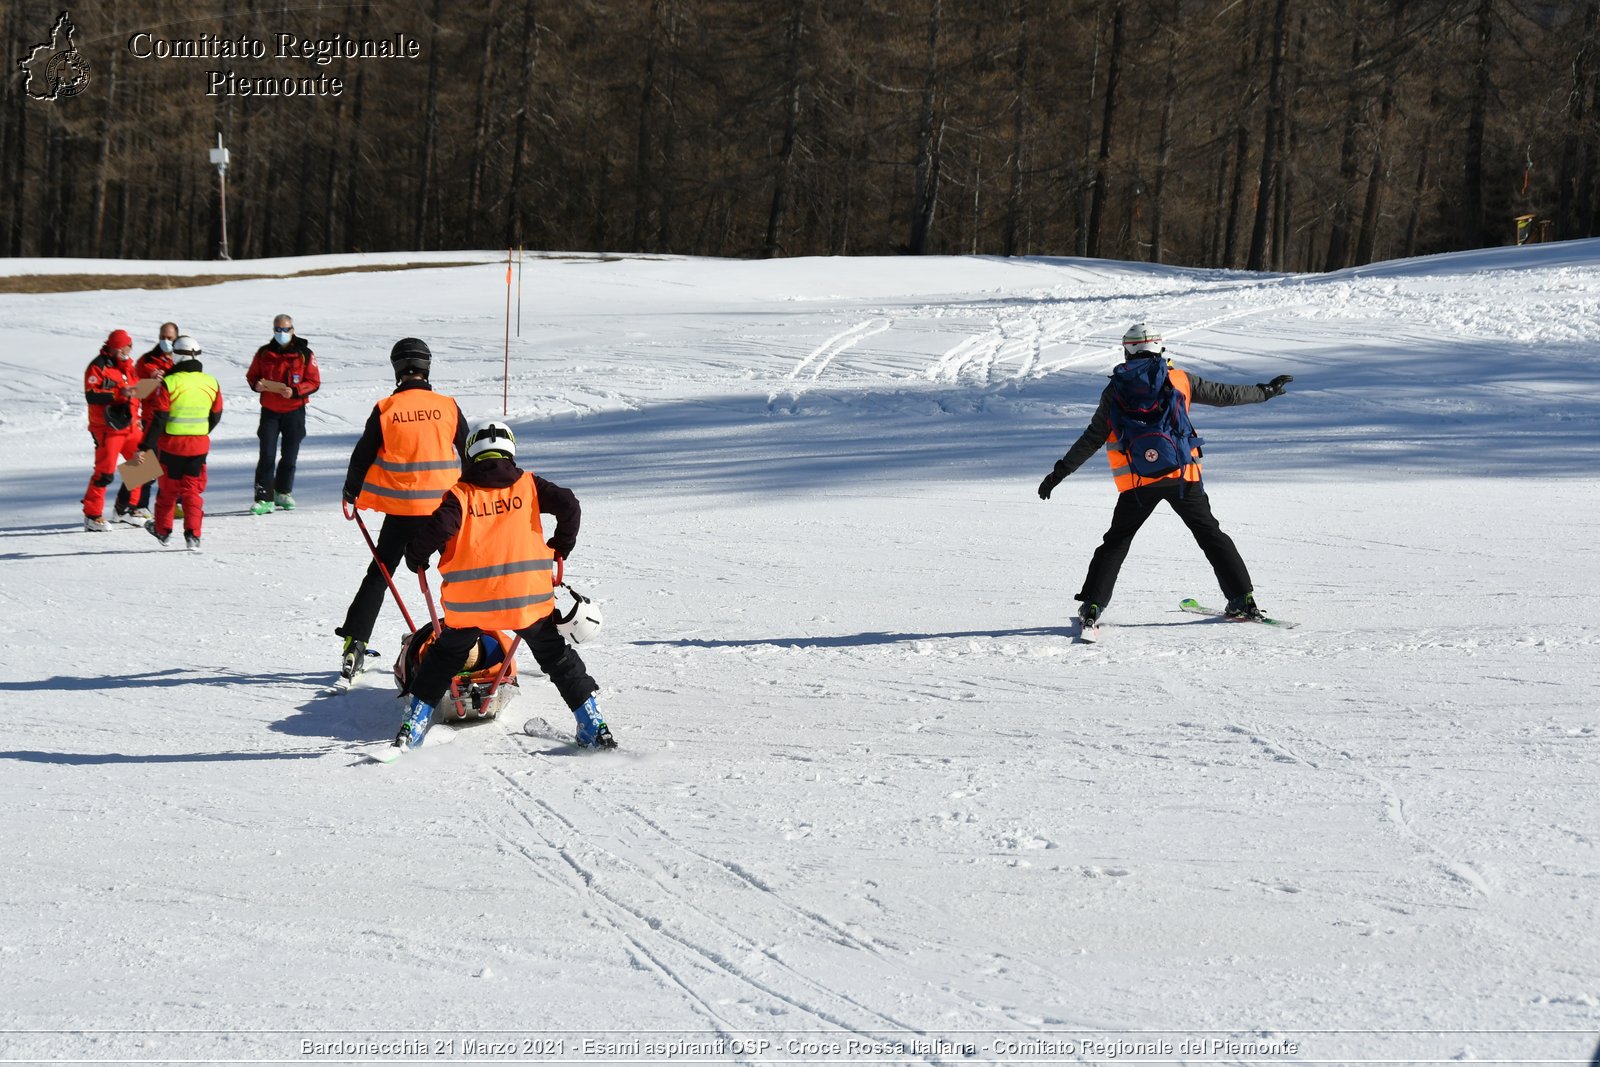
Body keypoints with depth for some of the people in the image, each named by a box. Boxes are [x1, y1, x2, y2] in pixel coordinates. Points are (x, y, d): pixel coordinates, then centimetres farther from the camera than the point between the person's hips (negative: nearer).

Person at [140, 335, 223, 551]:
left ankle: (162, 529, 30)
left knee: (168, 487, 15)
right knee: (193, 489, 8)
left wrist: (146, 446, -11)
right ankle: (193, 534, -5)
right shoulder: (211, 383, -1)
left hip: (172, 445, -2)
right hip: (199, 445, 2)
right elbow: (216, 416, 10)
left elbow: (158, 419, -15)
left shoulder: (169, 383, -14)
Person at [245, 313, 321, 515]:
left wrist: (295, 391, -20)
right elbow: (252, 376, 12)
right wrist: (256, 384, -11)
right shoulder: (264, 353, 2)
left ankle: (283, 492, 30)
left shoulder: (304, 354, -5)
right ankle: (264, 498, -9)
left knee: (290, 456, 11)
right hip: (269, 411, 0)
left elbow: (314, 382, -5)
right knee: (267, 455, -9)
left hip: (294, 412, 0)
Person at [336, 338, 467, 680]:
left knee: (379, 574, 11)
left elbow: (363, 456, 1)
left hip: (400, 509, 0)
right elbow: (469, 454, 5)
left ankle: (355, 642, 5)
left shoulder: (385, 410, -5)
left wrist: (352, 493, 19)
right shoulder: (447, 407, -3)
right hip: (444, 506, 0)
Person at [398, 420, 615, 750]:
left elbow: (439, 527, -15)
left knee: (444, 658, 20)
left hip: (470, 599, 0)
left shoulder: (460, 494, 0)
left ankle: (412, 727, 17)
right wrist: (561, 548, 10)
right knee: (558, 658, 15)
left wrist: (415, 556, 3)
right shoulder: (528, 484, 5)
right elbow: (568, 505, -5)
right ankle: (593, 726, 10)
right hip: (528, 595, 0)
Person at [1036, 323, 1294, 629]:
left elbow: (1092, 439, 3)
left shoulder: (1115, 391, 5)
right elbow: (1224, 394, 15)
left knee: (1116, 543, 12)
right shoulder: (1179, 380, 7)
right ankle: (1244, 600, 8)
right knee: (1211, 535, 12)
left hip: (1137, 482, 0)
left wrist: (1060, 471, 8)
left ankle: (1092, 605, 2)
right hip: (1183, 476, 1)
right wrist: (1265, 392, 29)